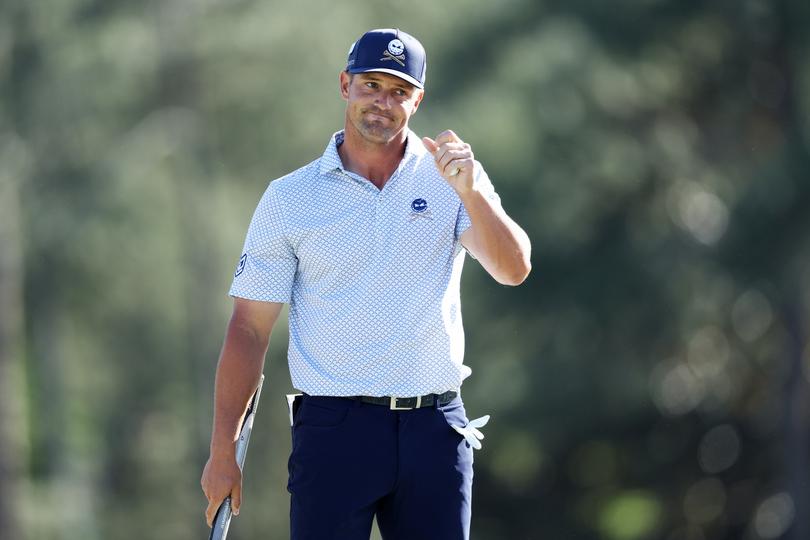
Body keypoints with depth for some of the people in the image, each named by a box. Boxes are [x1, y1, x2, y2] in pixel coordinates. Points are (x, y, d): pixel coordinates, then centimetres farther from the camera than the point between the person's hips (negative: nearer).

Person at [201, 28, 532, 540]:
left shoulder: (451, 181, 5)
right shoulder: (288, 198, 4)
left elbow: (514, 269, -9)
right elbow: (249, 330, 3)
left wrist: (470, 193, -27)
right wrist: (223, 451, -2)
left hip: (435, 427, 1)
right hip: (334, 431, -1)